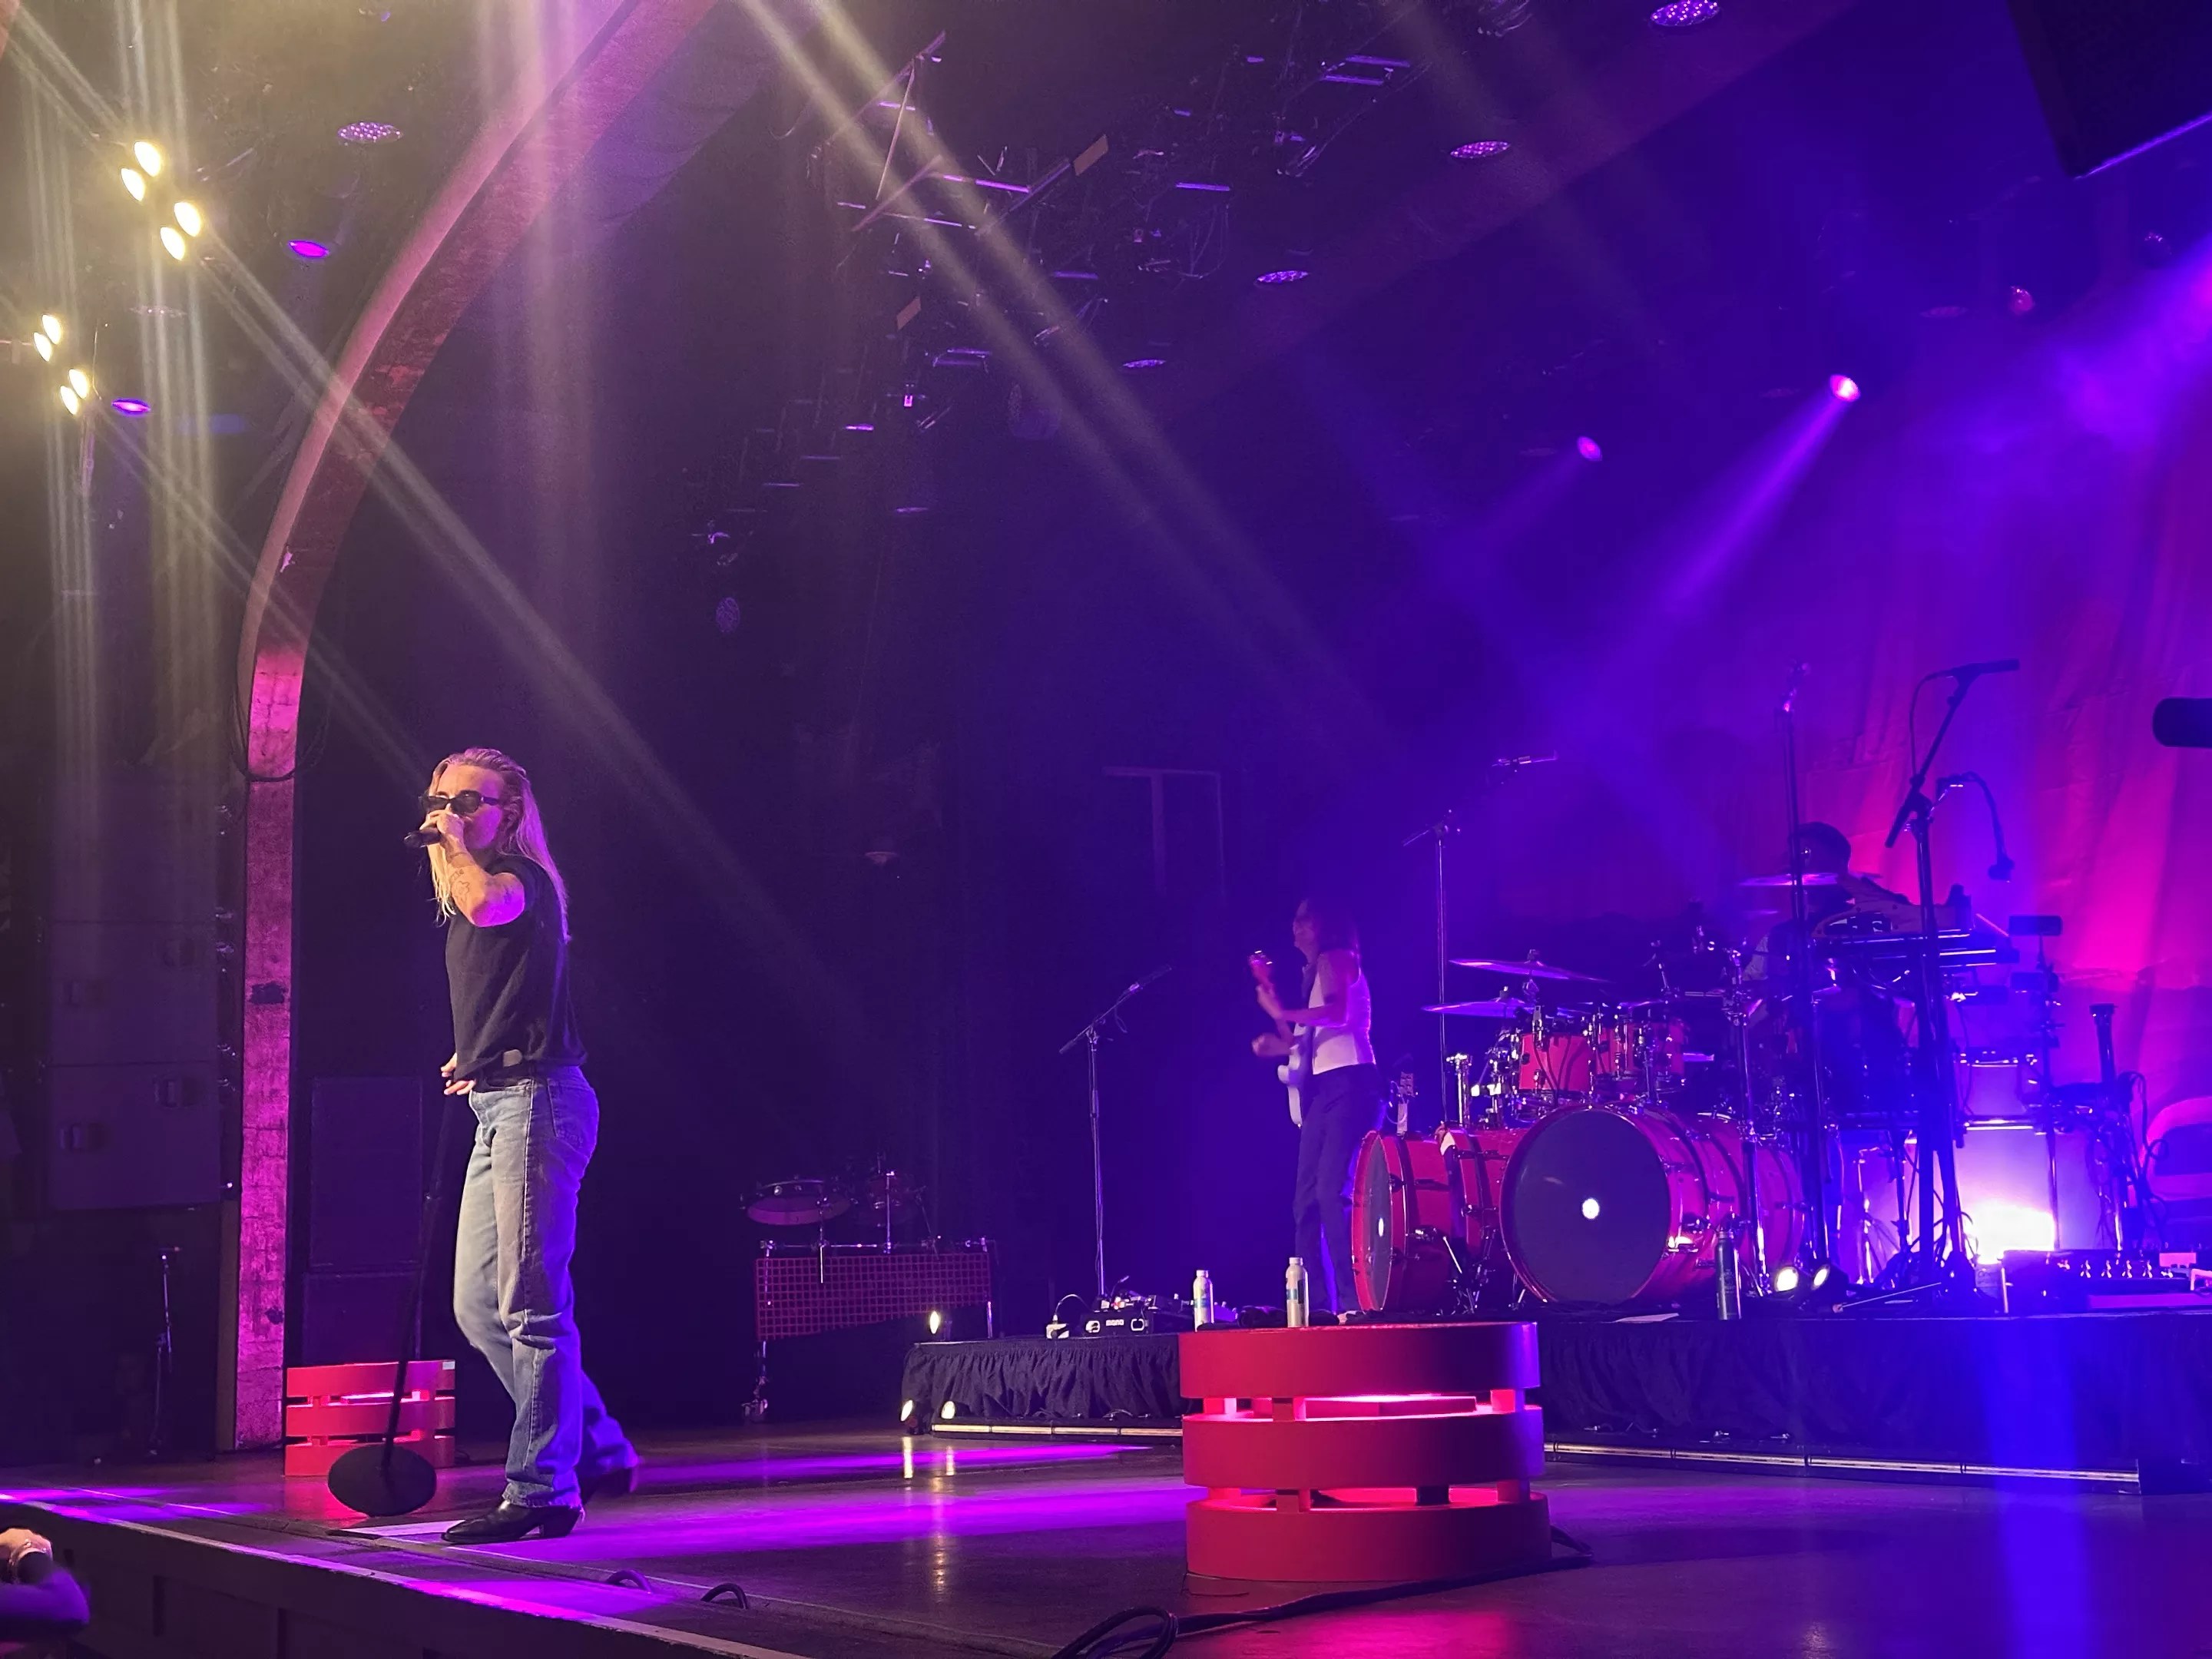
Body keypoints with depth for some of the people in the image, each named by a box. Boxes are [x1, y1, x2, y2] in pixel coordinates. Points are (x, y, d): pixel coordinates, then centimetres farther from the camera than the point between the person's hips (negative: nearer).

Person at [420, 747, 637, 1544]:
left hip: (536, 1101, -10)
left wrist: (453, 844, -15)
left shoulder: (520, 877, -8)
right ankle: (598, 1450, 20)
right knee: (477, 1307, 11)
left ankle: (541, 1489, -5)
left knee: (530, 1308, -10)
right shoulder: (464, 896, 20)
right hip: (497, 1112, 10)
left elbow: (487, 904, -33)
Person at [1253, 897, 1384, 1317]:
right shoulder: (1316, 972, 24)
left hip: (1349, 1085, -10)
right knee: (1307, 1200, 4)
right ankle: (1318, 1306, 5)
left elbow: (1337, 1014, -20)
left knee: (1333, 1193, -20)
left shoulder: (1336, 959, -2)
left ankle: (1352, 1302, -23)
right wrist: (1281, 1044, 11)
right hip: (1323, 1089, 10)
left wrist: (1282, 1013, -28)